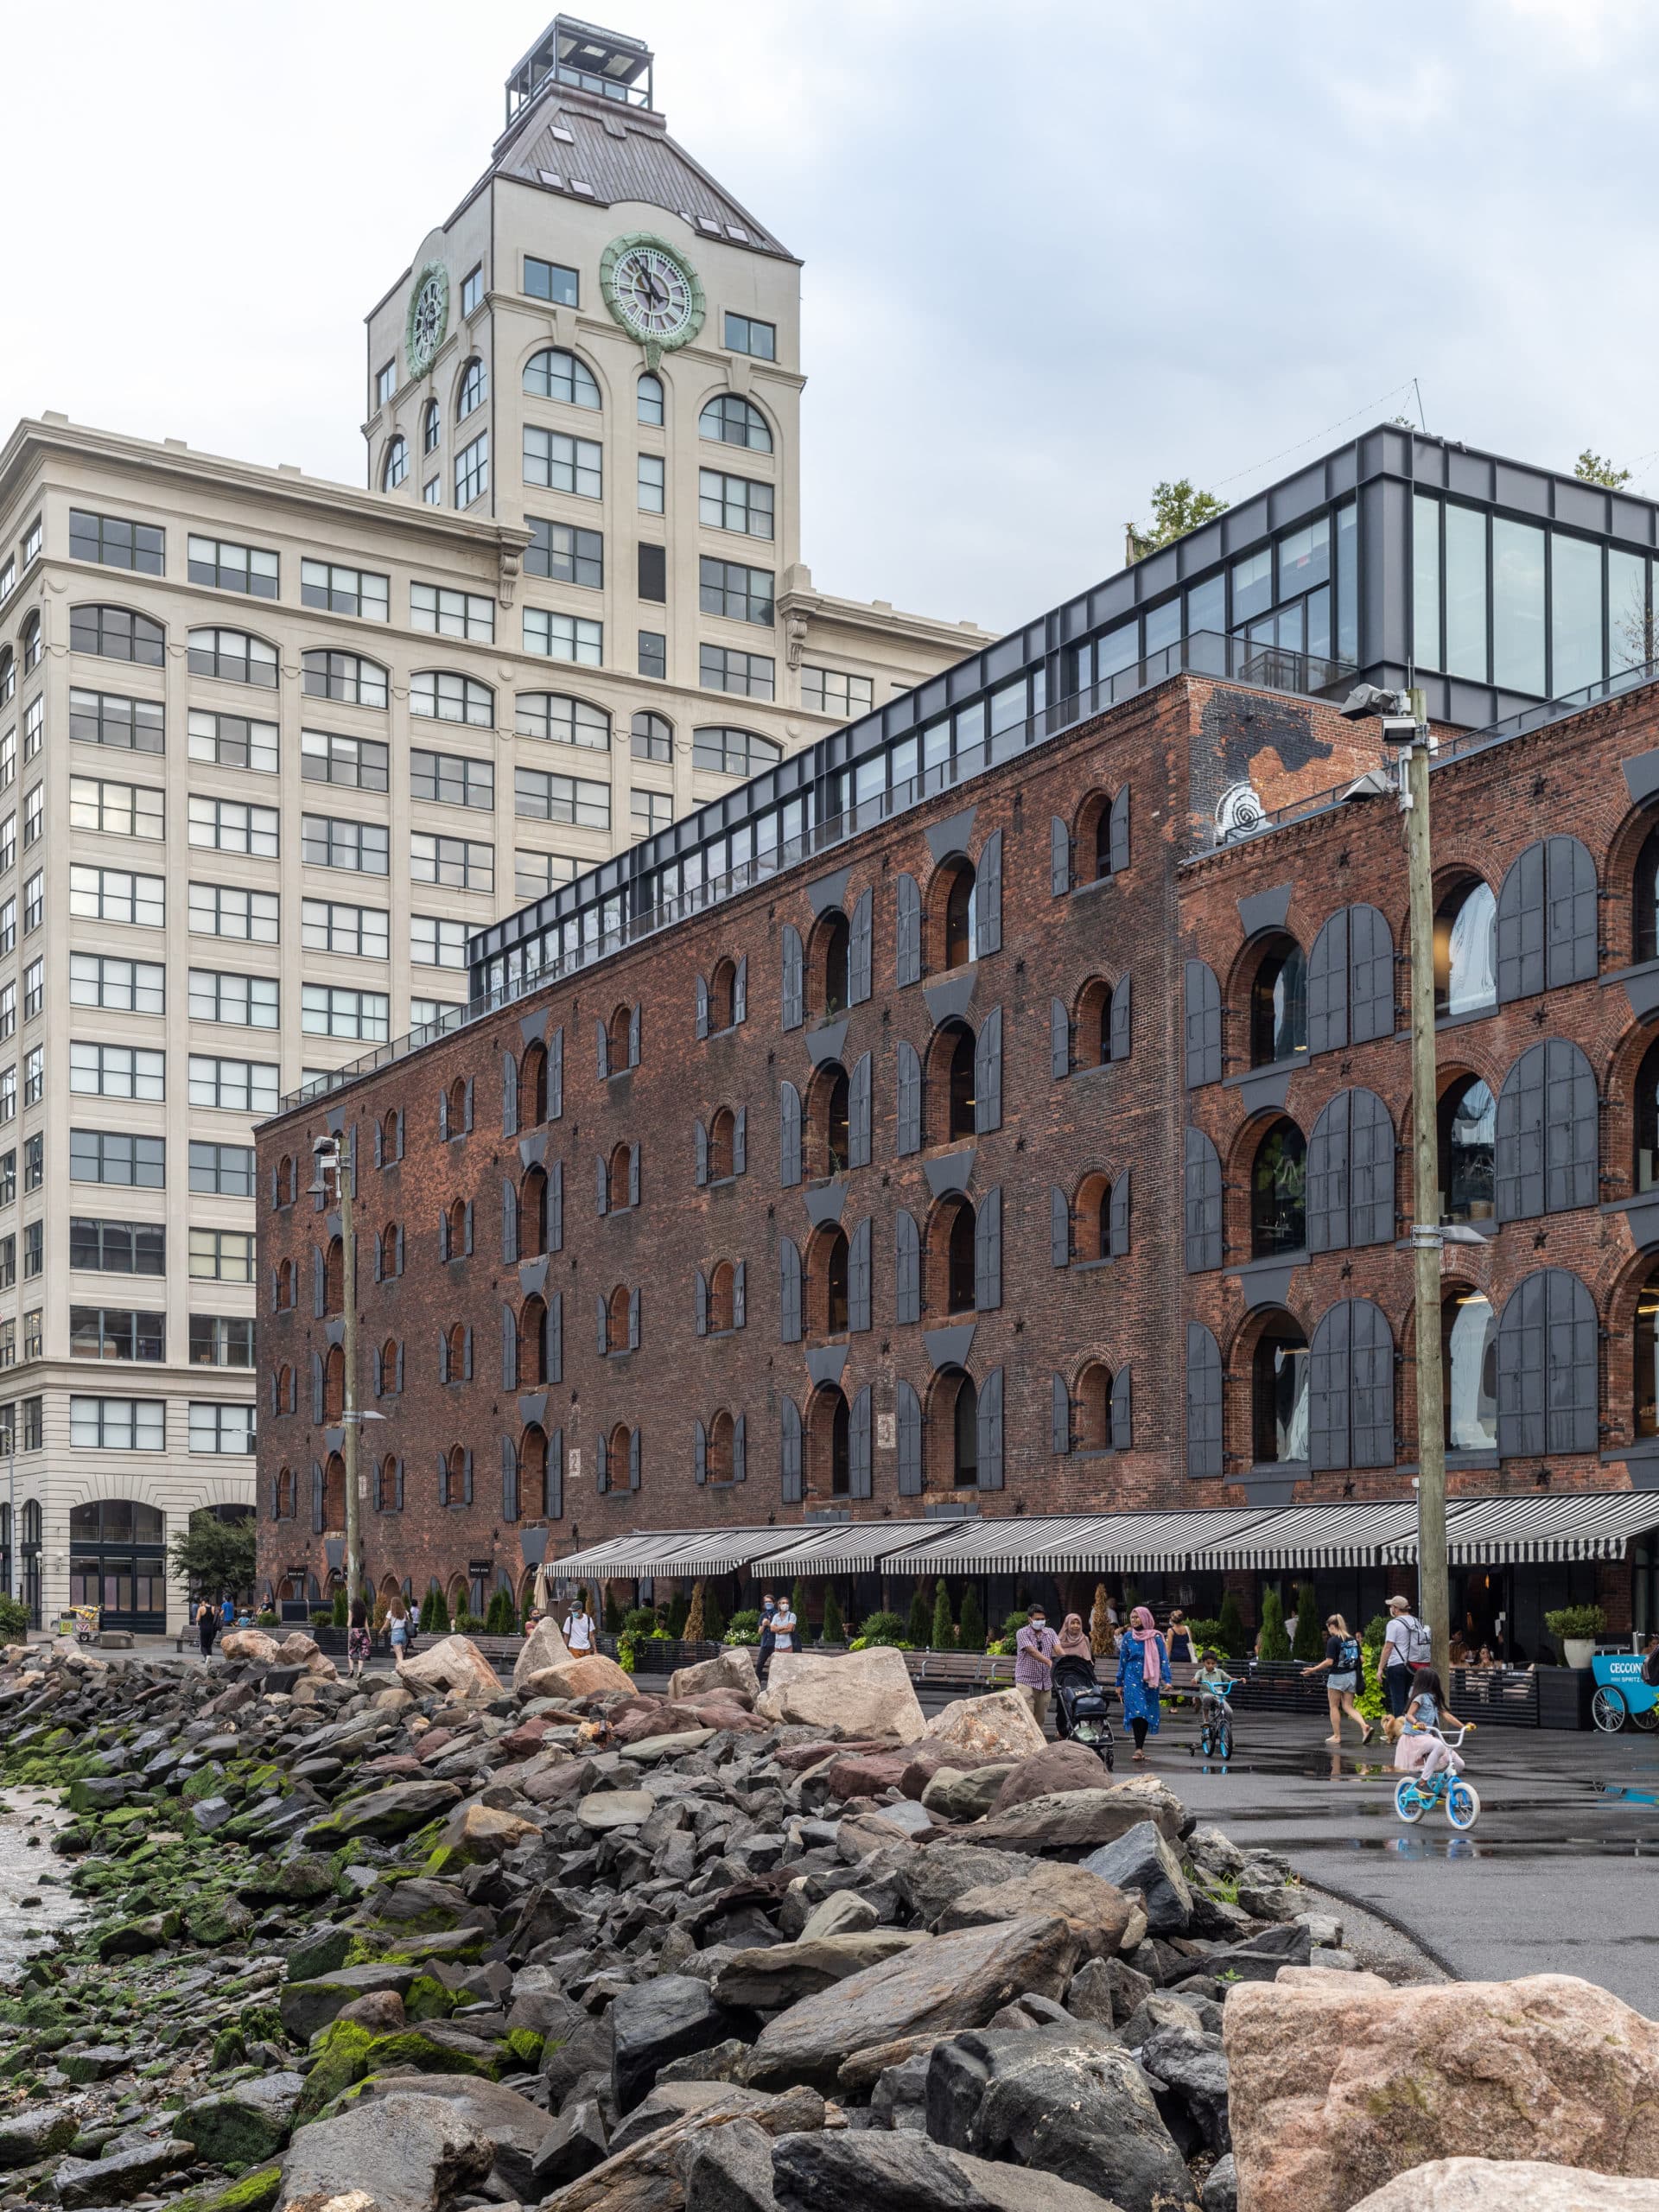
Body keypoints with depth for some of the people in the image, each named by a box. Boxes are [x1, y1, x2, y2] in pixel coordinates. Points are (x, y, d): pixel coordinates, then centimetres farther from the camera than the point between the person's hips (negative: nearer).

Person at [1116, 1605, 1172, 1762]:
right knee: (1136, 1712, -13)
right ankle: (1139, 1748, -15)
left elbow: (1163, 1659, 2)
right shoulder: (1128, 1637, 6)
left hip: (1150, 1680, 1)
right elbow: (1122, 1660, 11)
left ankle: (1140, 1746, 16)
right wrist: (1120, 1683, 11)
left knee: (1148, 1712, 4)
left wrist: (1166, 1680, -7)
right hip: (1133, 1679, -1)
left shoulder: (1156, 1637, 2)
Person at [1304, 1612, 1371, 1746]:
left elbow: (1329, 1662, -18)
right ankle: (1365, 1726, -15)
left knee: (1334, 1706, 9)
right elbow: (1360, 1659, 8)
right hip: (1351, 1676, 6)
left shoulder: (1333, 1641, -13)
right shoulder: (1353, 1639, 6)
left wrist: (1313, 1670, -10)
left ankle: (1336, 1736, 11)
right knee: (1348, 1706, 8)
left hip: (1337, 1676, -6)